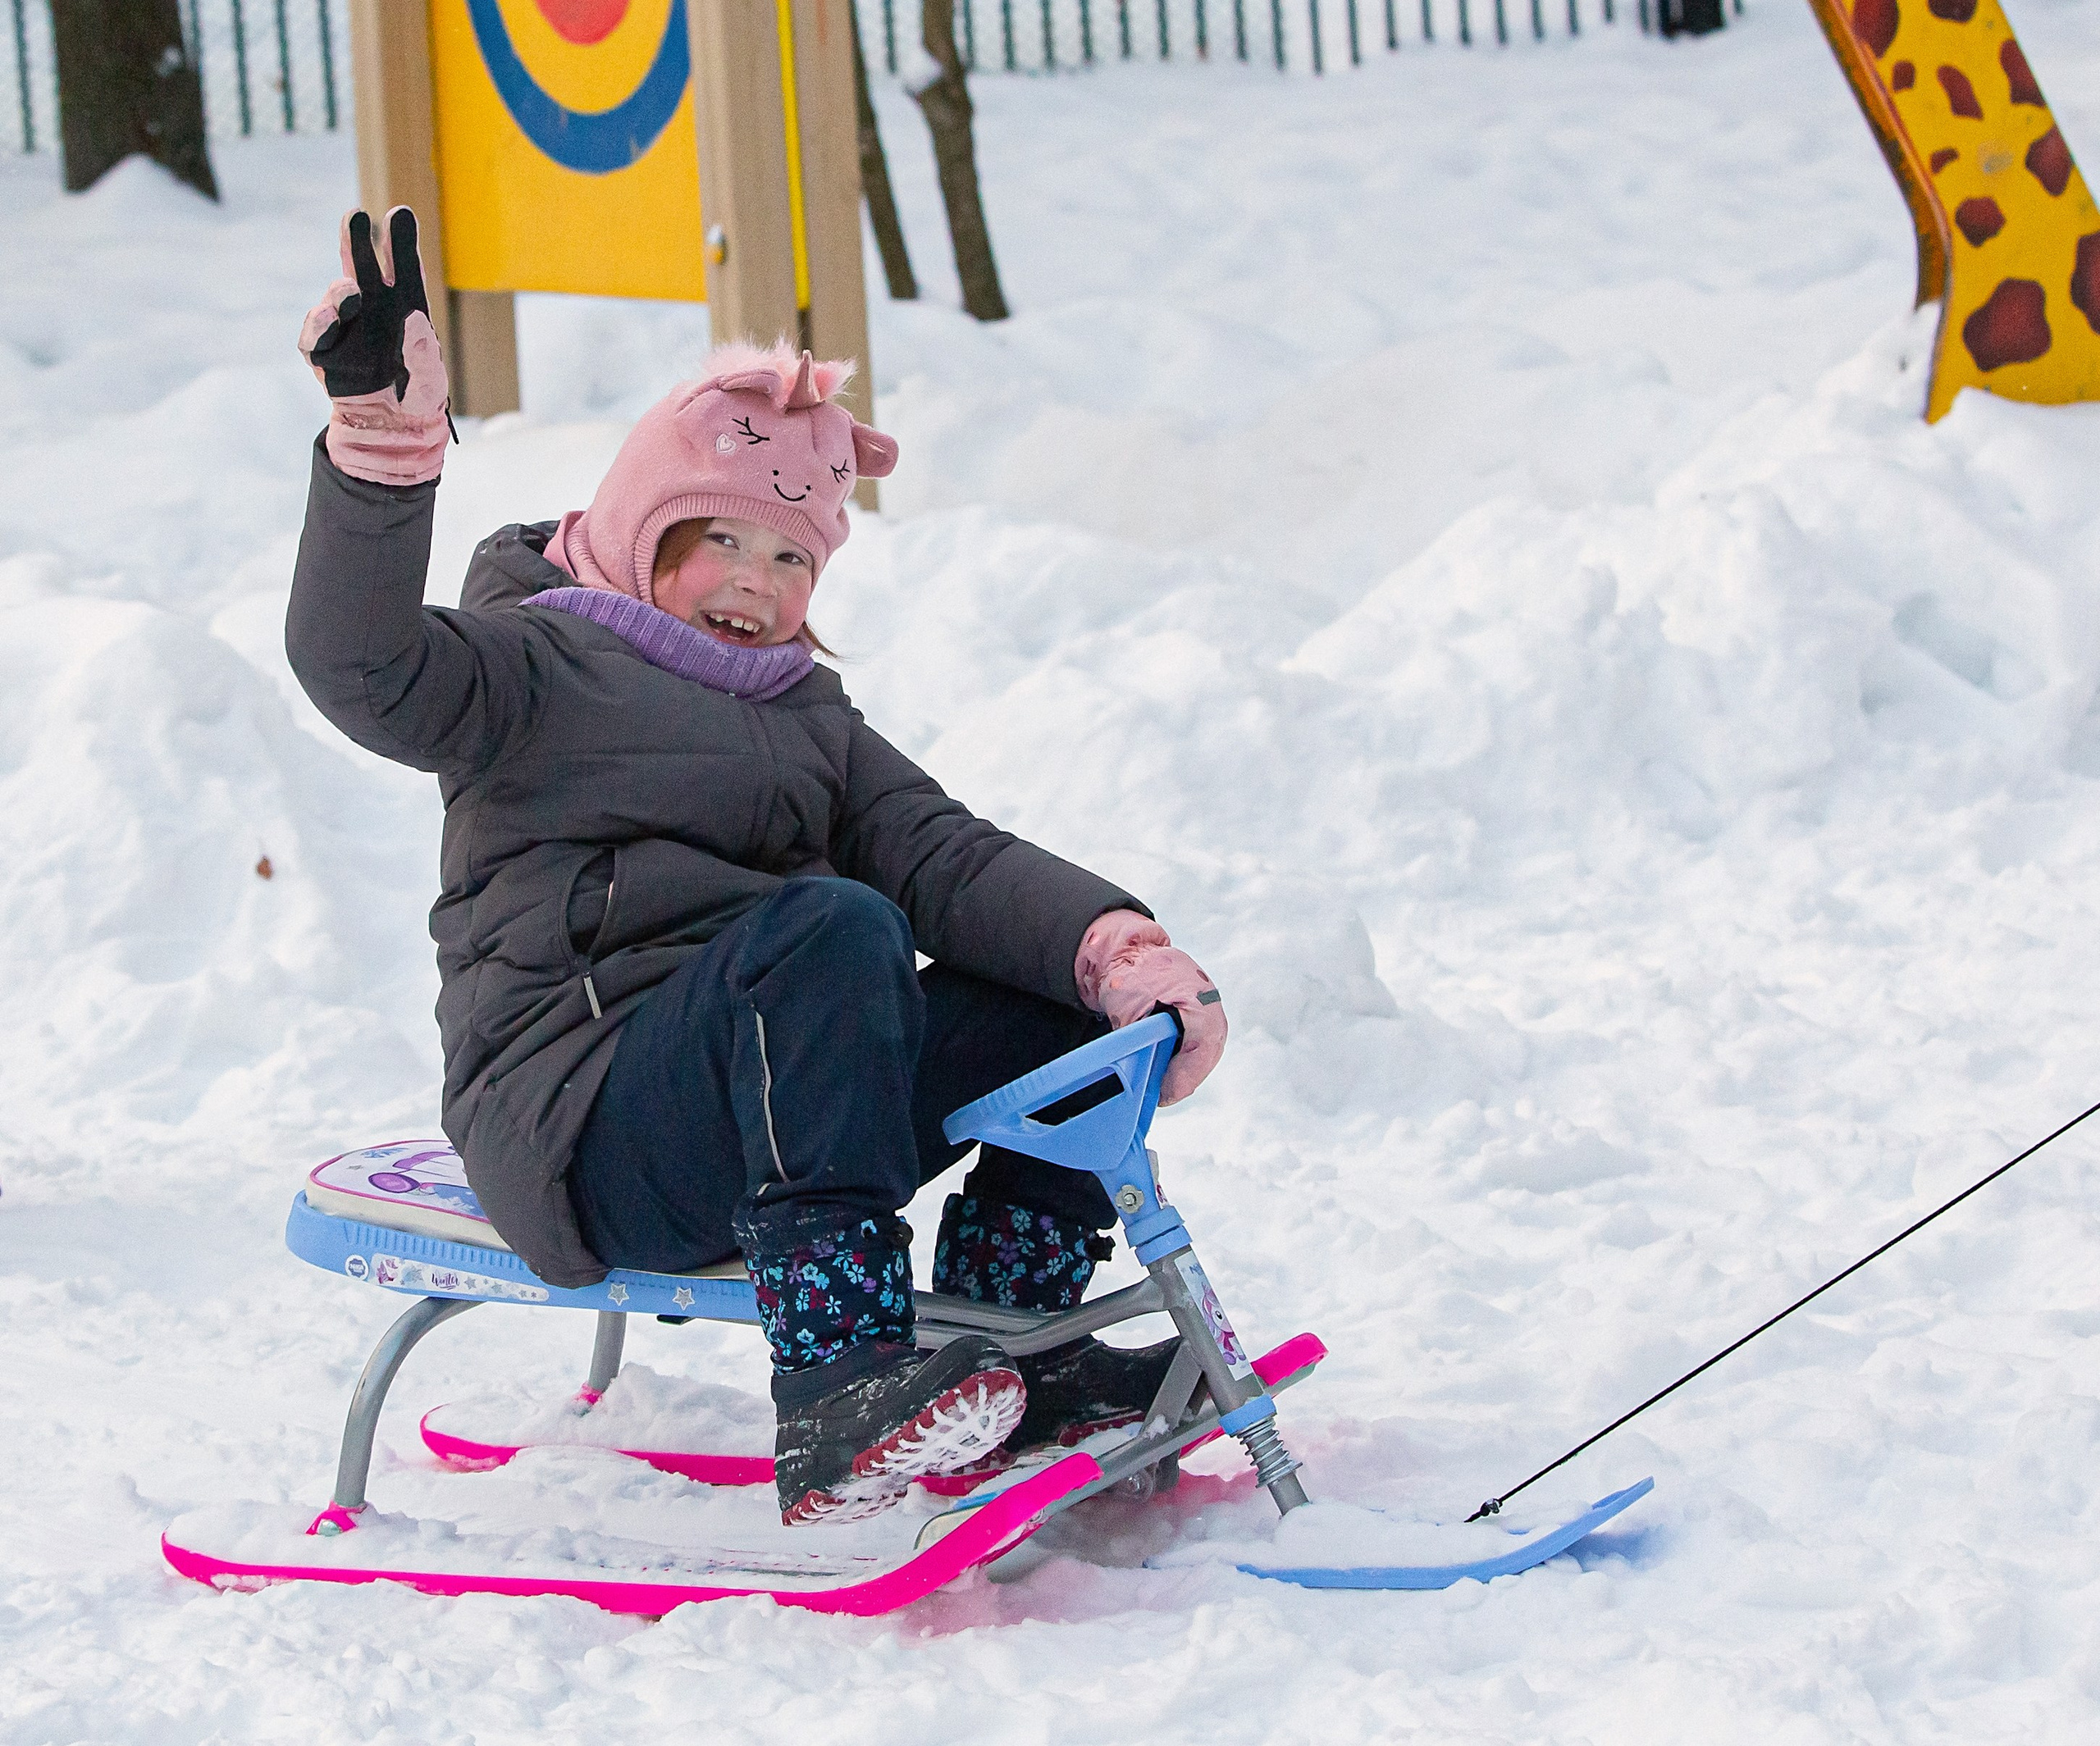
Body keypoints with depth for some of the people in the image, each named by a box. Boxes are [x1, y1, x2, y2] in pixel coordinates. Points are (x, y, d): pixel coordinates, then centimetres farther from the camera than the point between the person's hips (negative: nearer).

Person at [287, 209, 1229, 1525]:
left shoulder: (808, 713, 26)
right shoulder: (534, 664, 5)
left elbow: (945, 855, 11)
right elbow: (365, 670, -16)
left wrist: (1117, 949, -9)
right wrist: (385, 440, -31)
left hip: (755, 1105, 7)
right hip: (578, 1129, -7)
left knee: (1075, 1000, -5)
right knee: (827, 925, -34)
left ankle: (1011, 1342, -2)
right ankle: (838, 1392, -43)